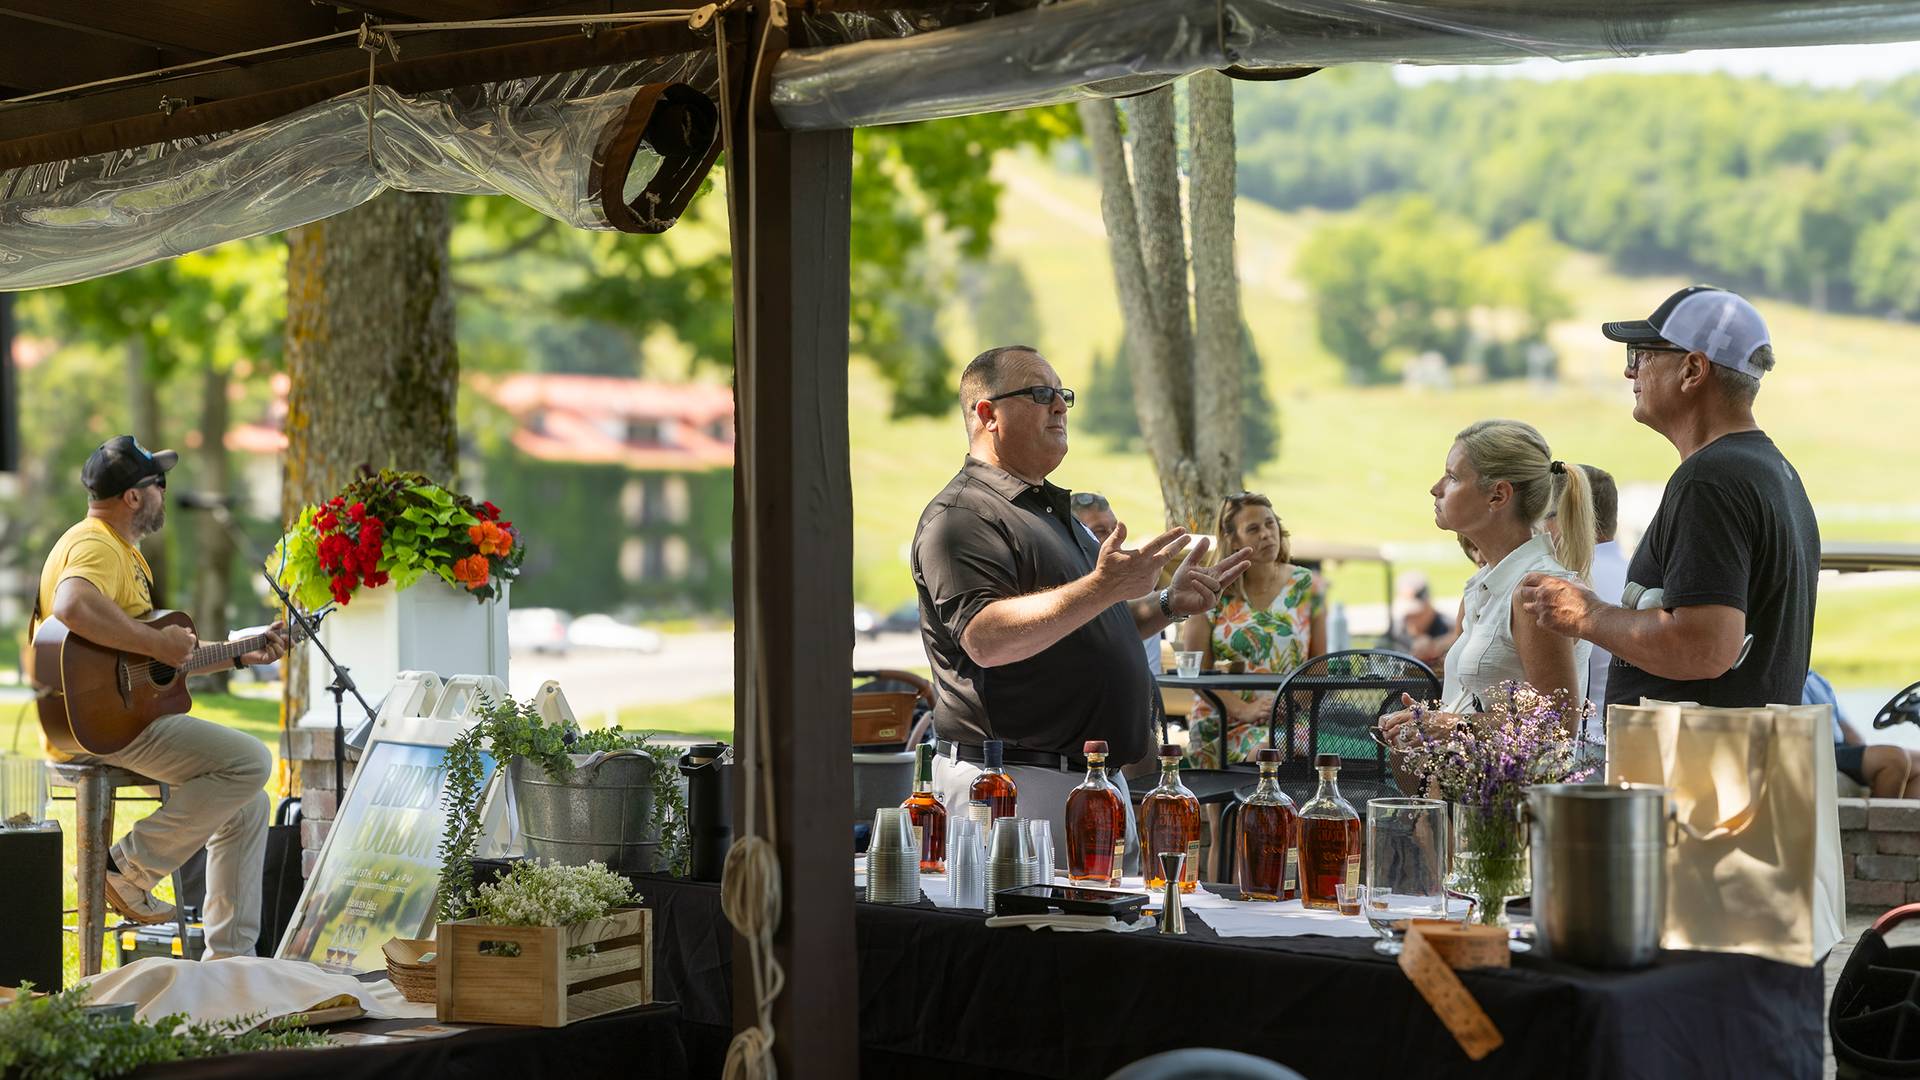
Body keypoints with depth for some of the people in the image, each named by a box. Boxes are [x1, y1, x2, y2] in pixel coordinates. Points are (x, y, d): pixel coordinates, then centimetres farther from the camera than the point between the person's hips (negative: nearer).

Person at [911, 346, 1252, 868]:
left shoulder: (1053, 509, 22)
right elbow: (986, 639, -26)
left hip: (1098, 778, 10)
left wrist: (1168, 604, 15)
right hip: (1013, 781, -10)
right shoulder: (962, 516, -11)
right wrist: (1103, 587, -30)